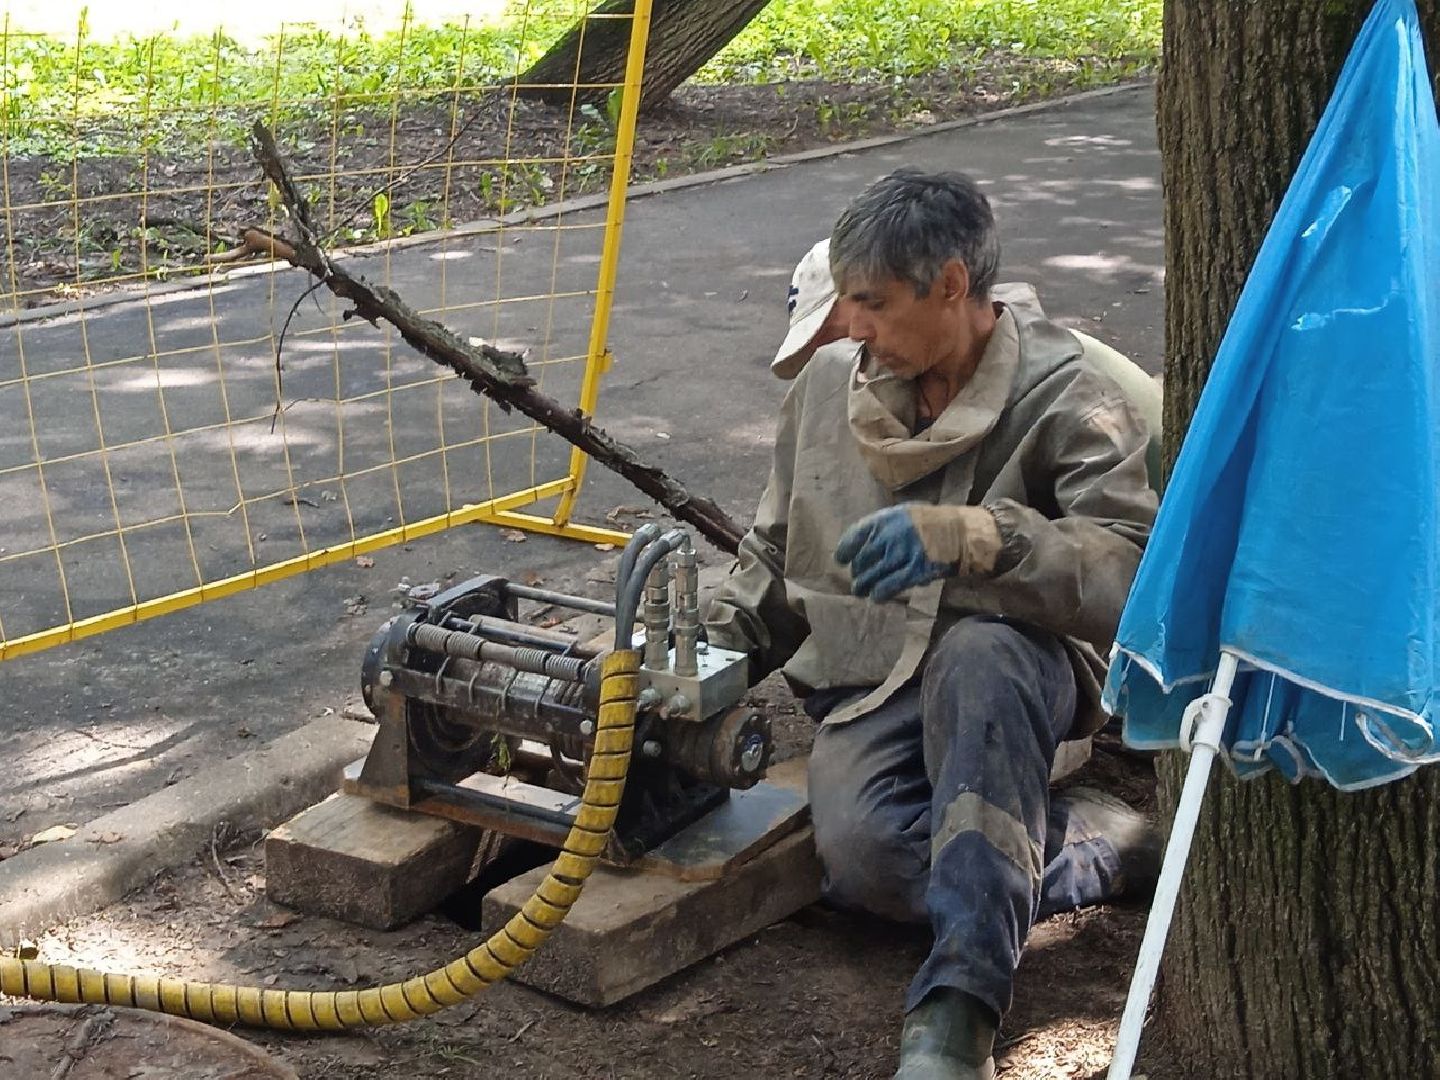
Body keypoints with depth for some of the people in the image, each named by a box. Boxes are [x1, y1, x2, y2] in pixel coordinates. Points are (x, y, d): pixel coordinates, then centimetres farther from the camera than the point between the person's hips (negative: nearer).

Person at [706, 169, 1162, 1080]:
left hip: (1014, 671, -3)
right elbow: (775, 558, 21)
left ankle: (958, 1007, -42)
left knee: (977, 652, -42)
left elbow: (1133, 570, -26)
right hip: (870, 686, 4)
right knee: (862, 856, -30)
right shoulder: (831, 382, 7)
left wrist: (973, 536, -38)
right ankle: (1110, 841, -9)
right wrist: (716, 646, 5)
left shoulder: (1065, 397, -9)